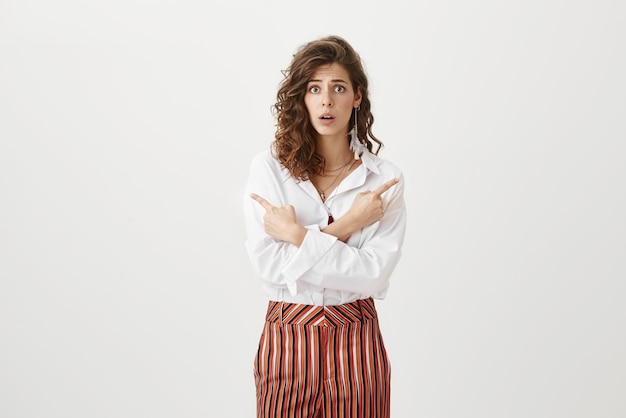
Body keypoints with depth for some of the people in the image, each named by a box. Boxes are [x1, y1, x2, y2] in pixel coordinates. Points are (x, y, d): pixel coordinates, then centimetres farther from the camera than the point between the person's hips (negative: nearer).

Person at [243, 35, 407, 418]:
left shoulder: (385, 178, -3)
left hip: (356, 339, 0)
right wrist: (344, 226, -16)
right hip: (287, 338, 0)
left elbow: (374, 274, -13)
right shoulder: (268, 167, -4)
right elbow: (266, 264, -13)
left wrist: (297, 235, -16)